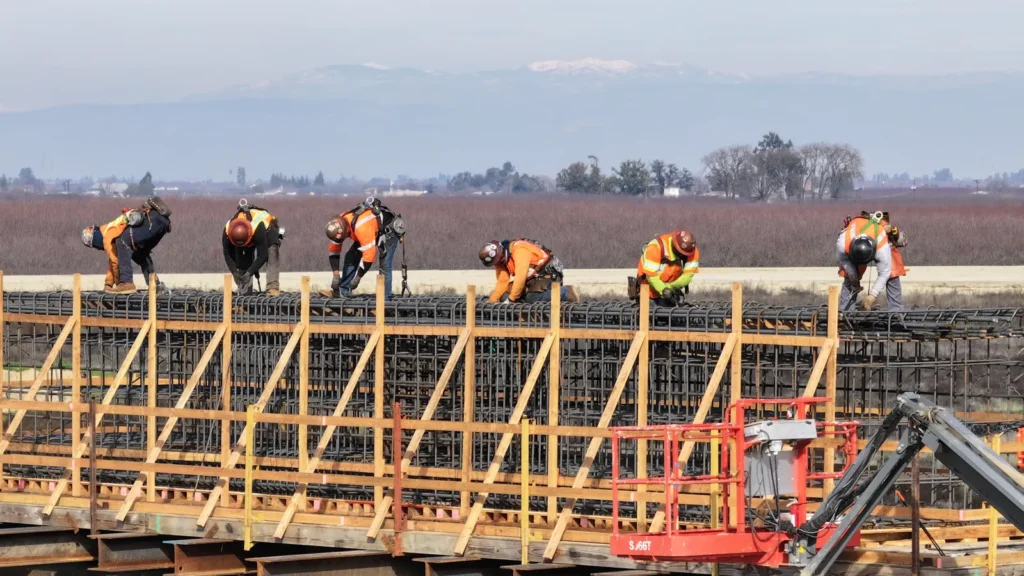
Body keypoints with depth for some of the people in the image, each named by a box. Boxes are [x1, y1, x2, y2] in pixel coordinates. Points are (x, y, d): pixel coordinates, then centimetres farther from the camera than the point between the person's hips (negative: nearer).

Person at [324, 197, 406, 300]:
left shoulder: (361, 228, -43)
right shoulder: (339, 224, -18)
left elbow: (369, 255, -41)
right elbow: (333, 250, -9)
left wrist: (357, 278, -33)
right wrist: (336, 275, -15)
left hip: (389, 231, -8)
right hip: (374, 232, 8)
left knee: (384, 266, -18)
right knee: (351, 257, -2)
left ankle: (384, 299, -13)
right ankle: (342, 292, -1)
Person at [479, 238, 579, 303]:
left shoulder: (519, 249, -26)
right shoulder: (501, 260, 1)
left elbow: (520, 276, -31)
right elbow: (502, 282, 1)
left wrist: (511, 299, -30)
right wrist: (491, 301, -9)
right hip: (532, 279, 8)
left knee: (533, 297, -35)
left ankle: (566, 292, -17)